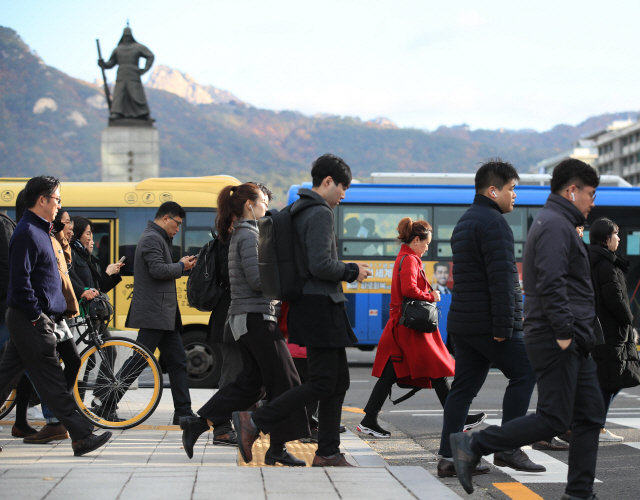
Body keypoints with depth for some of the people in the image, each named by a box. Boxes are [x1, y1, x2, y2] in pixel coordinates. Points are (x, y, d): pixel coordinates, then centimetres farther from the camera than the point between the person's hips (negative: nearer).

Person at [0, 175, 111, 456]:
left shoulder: (39, 231, 17)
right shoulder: (27, 233, -15)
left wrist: (60, 308, 18)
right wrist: (36, 316, -19)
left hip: (30, 320, 10)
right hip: (30, 320, -10)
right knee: (52, 381, -6)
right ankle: (81, 436, -5)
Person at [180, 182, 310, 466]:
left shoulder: (239, 234, 18)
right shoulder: (249, 235, -12)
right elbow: (258, 280, -20)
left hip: (245, 317, 10)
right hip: (256, 317, -10)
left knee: (249, 383, 11)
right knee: (284, 381, -4)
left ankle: (197, 424, 8)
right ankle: (277, 448, 0)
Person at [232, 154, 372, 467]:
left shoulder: (298, 210, 17)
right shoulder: (320, 214, -14)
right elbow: (321, 265, -24)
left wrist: (344, 271, 19)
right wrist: (352, 271, -8)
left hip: (309, 304, 11)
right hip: (320, 306, -11)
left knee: (338, 380, 12)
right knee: (323, 383, -8)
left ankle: (328, 453, 13)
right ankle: (255, 421, -7)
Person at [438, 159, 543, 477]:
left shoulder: (465, 222, 21)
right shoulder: (493, 222, -12)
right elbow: (501, 277, -19)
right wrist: (504, 326, -22)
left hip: (462, 321, 10)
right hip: (488, 322, -10)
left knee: (464, 387, 8)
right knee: (524, 374, 0)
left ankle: (448, 457, 6)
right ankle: (507, 449, -1)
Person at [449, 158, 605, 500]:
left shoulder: (555, 223, 22)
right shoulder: (555, 225, -12)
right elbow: (551, 283, -24)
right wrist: (563, 332, -25)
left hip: (571, 343, 11)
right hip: (556, 340, -11)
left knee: (590, 417, 9)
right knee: (553, 419, -10)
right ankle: (472, 446, -4)